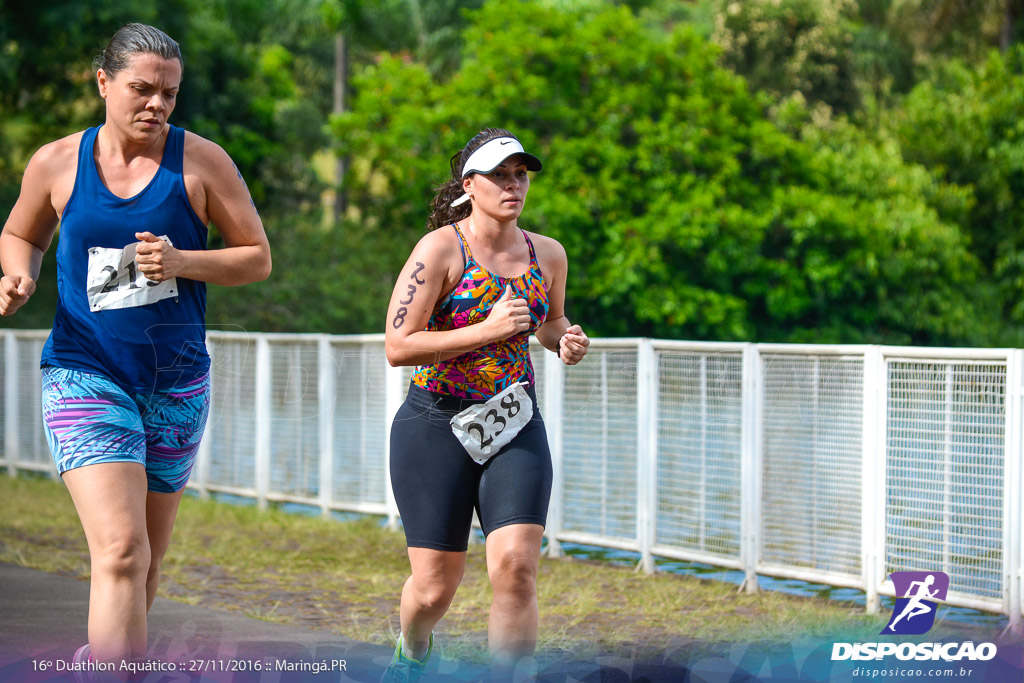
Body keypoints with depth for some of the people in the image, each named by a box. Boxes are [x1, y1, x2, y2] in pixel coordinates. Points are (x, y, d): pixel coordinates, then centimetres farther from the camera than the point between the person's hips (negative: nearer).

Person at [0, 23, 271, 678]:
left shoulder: (201, 161, -2)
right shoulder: (56, 163, 0)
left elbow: (258, 258, 3)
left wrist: (182, 263, -15)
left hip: (177, 381, 2)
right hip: (86, 374, -2)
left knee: (147, 557, 15)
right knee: (120, 552, -19)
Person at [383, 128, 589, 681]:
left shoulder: (548, 254, 6)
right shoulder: (441, 248, -10)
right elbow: (397, 346, -15)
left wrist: (566, 340, 2)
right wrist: (487, 330, -22)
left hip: (516, 428, 3)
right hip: (436, 427, -3)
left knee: (515, 567, -18)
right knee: (434, 589, 3)